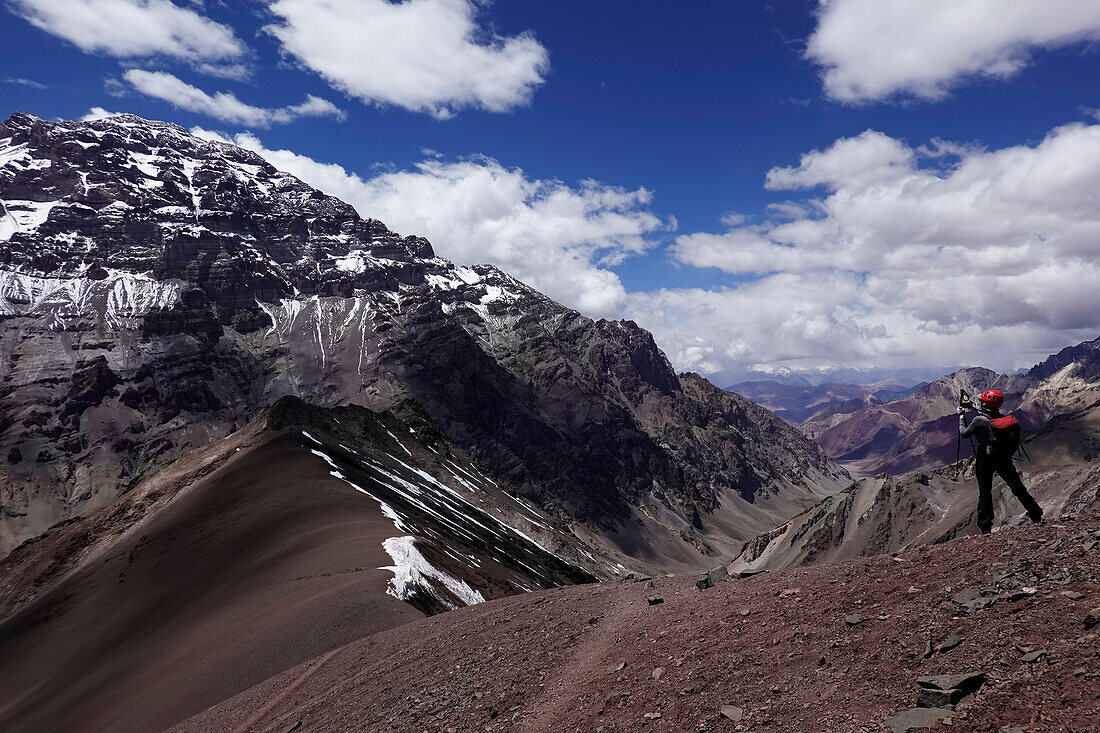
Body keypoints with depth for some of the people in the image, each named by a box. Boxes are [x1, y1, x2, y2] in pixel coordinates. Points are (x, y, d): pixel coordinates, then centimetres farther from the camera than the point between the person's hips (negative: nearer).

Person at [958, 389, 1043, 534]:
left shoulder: (979, 420, -17)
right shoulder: (1003, 419, -2)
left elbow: (964, 433, -4)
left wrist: (962, 416, 6)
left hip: (985, 461, -3)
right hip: (1004, 460, 3)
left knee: (984, 493, 4)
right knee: (1019, 489, 14)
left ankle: (985, 528, 1)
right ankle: (1037, 517, 21)